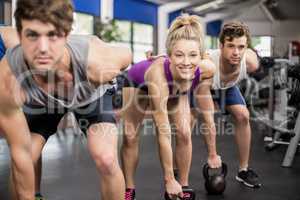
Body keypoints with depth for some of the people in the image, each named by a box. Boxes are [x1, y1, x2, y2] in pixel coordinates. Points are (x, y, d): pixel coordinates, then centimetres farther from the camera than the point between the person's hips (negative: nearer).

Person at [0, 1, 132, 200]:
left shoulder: (96, 62, -43)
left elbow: (127, 55, -16)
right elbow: (21, 154, -28)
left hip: (92, 95, -1)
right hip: (39, 104, 1)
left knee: (107, 161, -19)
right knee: (19, 166, -9)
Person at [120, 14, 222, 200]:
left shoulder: (206, 69, -37)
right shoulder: (158, 73, -47)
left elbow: (208, 117, -20)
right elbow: (164, 134, -40)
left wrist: (213, 155, -11)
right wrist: (169, 180, -33)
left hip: (176, 89, 3)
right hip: (138, 81, -2)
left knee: (184, 133, -11)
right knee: (130, 137, -3)